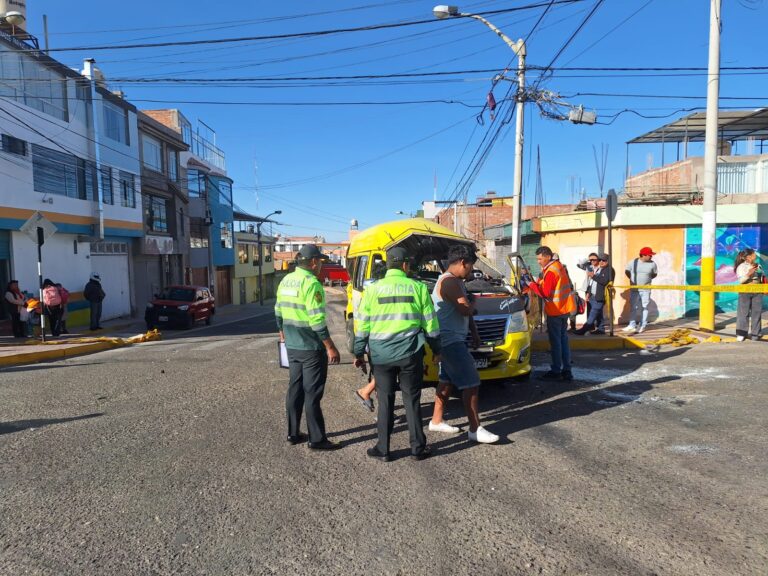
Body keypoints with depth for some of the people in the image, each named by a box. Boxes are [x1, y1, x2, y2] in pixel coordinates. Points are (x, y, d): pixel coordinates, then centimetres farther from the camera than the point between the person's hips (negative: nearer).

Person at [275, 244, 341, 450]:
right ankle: (317, 439, 8)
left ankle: (293, 433, 25)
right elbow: (317, 320, -22)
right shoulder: (311, 283, -18)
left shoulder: (286, 281, 8)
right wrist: (331, 347, -17)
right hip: (311, 348, -8)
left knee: (294, 389, 16)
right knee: (312, 393, 0)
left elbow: (278, 311, 16)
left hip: (292, 346, 8)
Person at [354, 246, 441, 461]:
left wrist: (359, 353, 12)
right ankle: (418, 448, 18)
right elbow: (430, 323, 3)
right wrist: (436, 350, 15)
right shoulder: (418, 288, 0)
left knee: (385, 401, 11)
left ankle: (383, 449, 17)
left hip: (381, 354, 1)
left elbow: (362, 325, 3)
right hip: (410, 353, -1)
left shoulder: (373, 289, 2)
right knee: (412, 400, 10)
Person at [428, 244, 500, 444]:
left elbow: (467, 311, 20)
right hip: (451, 340, -11)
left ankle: (436, 421, 26)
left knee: (446, 380, 16)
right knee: (471, 383, -7)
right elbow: (466, 309, -25)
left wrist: (474, 332, 14)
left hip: (452, 340, 11)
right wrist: (472, 303, -3)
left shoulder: (456, 281, 16)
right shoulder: (450, 281, -18)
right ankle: (475, 429, -2)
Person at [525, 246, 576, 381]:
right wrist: (536, 283, 2)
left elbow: (545, 293, -20)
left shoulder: (550, 272, -19)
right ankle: (566, 370, 17)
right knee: (563, 338, 13)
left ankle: (556, 371, 4)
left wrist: (531, 284, -14)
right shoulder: (558, 265, 10)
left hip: (555, 310, -9)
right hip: (564, 308, 9)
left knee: (555, 341, -2)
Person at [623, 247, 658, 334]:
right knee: (633, 307, 2)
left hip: (646, 289, 0)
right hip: (634, 289, 0)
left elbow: (654, 274, 11)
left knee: (644, 307, 4)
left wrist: (646, 279, 3)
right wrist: (632, 279, 6)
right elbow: (627, 271, 9)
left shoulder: (652, 264, -4)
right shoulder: (633, 262, -6)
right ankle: (632, 325, 7)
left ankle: (643, 326, 13)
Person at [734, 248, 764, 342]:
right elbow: (741, 280, -15)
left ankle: (755, 334, 13)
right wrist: (748, 274, -29)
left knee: (756, 312, 5)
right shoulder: (741, 267, -7)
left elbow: (762, 278, 18)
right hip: (745, 292, -4)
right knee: (743, 312, -1)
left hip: (757, 292, 4)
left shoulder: (758, 265, 8)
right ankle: (741, 334, 5)